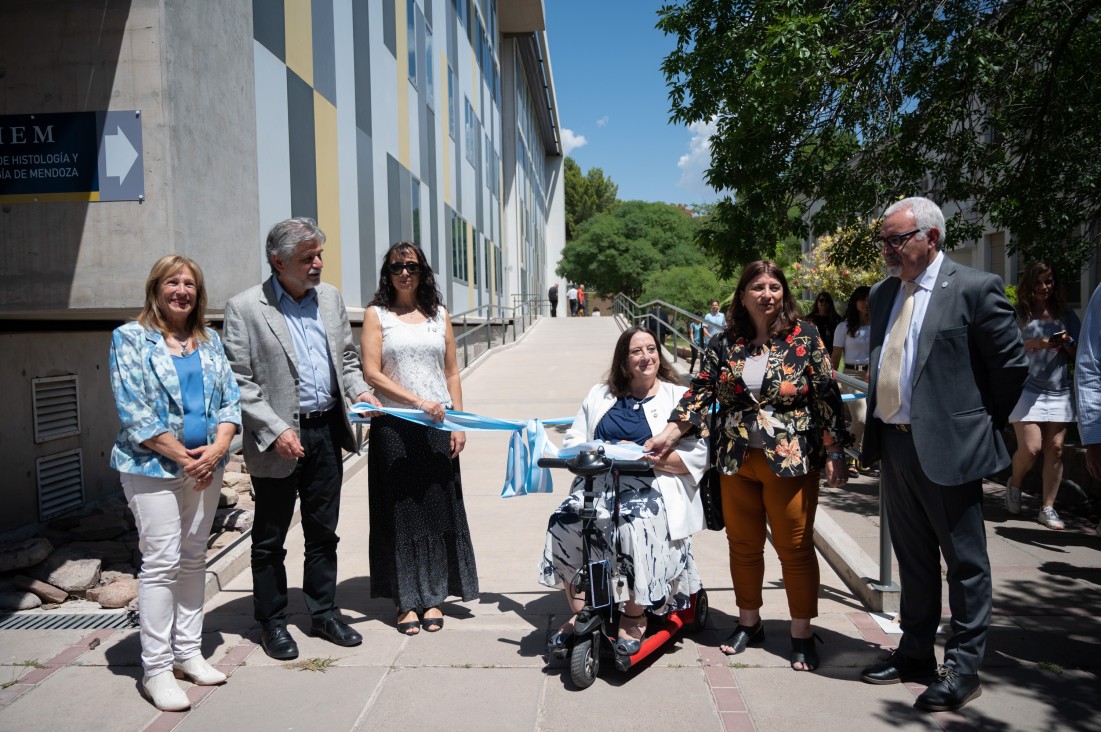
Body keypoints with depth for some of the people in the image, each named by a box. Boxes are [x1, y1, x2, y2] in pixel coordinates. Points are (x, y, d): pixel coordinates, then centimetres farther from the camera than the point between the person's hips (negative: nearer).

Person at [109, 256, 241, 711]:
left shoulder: (209, 341, 11)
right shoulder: (130, 339, -3)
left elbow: (230, 399, 7)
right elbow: (133, 411, -11)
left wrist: (217, 448, -10)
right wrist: (183, 457, -14)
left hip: (206, 465, 5)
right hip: (153, 466, -5)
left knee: (193, 558, 12)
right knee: (162, 563, -5)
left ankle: (188, 652, 23)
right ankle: (156, 669, 6)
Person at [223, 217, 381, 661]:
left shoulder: (330, 297, 8)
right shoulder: (244, 308, -9)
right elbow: (238, 381, -10)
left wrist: (359, 391, -2)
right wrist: (275, 429, -17)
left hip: (326, 431, 5)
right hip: (277, 440, -5)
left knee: (324, 532, 15)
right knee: (270, 539, 9)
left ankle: (323, 613, 30)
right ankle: (272, 623, 26)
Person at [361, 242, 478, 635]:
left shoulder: (439, 315, 11)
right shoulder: (377, 315, 2)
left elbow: (452, 374, 10)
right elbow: (371, 373, -7)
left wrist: (458, 423, 2)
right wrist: (417, 400, -16)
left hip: (437, 425, 3)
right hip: (394, 426, -2)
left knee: (438, 510, 5)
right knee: (401, 513, 3)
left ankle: (433, 597, 18)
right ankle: (407, 601, 14)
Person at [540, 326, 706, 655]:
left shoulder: (680, 398, 8)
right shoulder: (599, 396, 20)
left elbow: (697, 456, -3)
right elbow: (573, 442, 16)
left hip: (653, 488, -3)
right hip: (600, 482, 4)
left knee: (638, 527, -34)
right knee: (564, 521, -23)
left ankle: (633, 617, -10)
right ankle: (579, 612, -6)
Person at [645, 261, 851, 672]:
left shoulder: (805, 337, -3)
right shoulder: (725, 344, 4)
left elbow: (827, 396, -4)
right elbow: (700, 392, 2)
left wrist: (834, 453, -9)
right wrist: (669, 434, -9)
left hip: (791, 462, -3)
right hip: (737, 462, 3)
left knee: (795, 547, 5)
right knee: (743, 545, 13)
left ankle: (802, 632, 21)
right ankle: (749, 623, 31)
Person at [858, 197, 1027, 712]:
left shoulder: (974, 289, -10)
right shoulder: (883, 294, 11)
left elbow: (1012, 366, -6)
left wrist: (982, 425, 1)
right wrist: (878, 427, 13)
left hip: (946, 447, -7)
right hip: (893, 444, 7)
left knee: (964, 562, 7)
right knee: (912, 557, 18)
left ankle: (963, 668, 20)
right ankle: (915, 652, 33)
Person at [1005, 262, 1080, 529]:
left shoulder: (1066, 315, 11)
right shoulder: (1018, 314, 1)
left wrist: (1067, 343, -7)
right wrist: (1033, 343, -20)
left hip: (1060, 392, 4)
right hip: (1027, 390, -3)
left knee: (1055, 450, 1)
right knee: (1030, 448, -10)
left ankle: (1047, 508, 9)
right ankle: (1014, 484, 20)